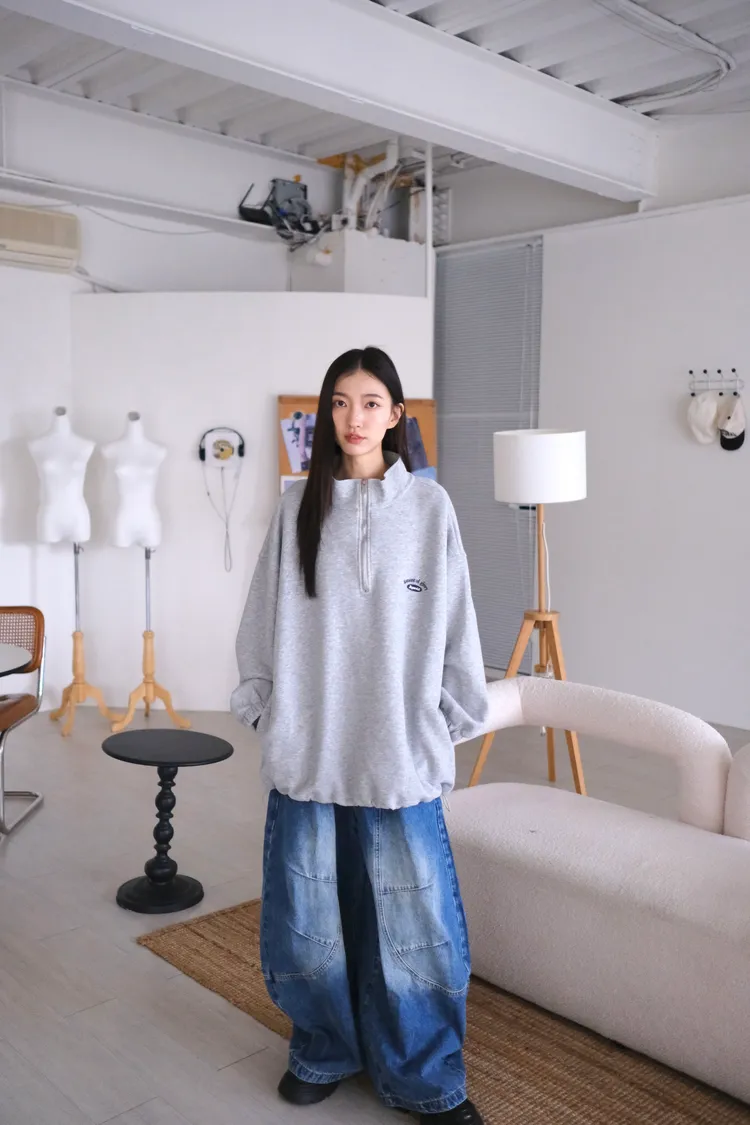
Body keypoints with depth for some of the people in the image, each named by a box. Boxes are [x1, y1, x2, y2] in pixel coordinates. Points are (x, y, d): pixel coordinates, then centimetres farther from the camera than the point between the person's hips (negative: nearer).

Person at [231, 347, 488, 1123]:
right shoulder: (298, 507, 2)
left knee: (412, 915, 5)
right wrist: (261, 704, 6)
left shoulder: (428, 506, -1)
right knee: (309, 914, 12)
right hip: (307, 748, 2)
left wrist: (452, 721, 3)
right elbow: (265, 619, 7)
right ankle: (324, 1050, 36)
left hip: (401, 753, -1)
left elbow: (454, 624, 3)